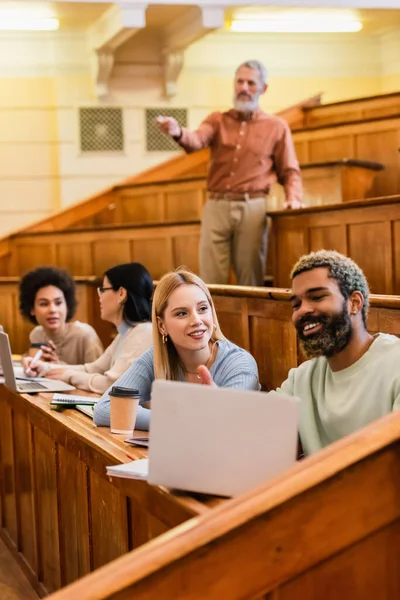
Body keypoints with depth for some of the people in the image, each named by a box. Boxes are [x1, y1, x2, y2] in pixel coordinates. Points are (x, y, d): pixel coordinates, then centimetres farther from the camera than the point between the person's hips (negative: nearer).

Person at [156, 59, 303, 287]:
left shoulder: (277, 126, 10)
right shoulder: (217, 120, 11)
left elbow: (290, 171, 12)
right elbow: (197, 140, -10)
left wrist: (293, 198, -8)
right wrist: (179, 132, -33)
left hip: (252, 208, -1)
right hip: (217, 207, 1)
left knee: (251, 280, 0)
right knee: (210, 280, -1)